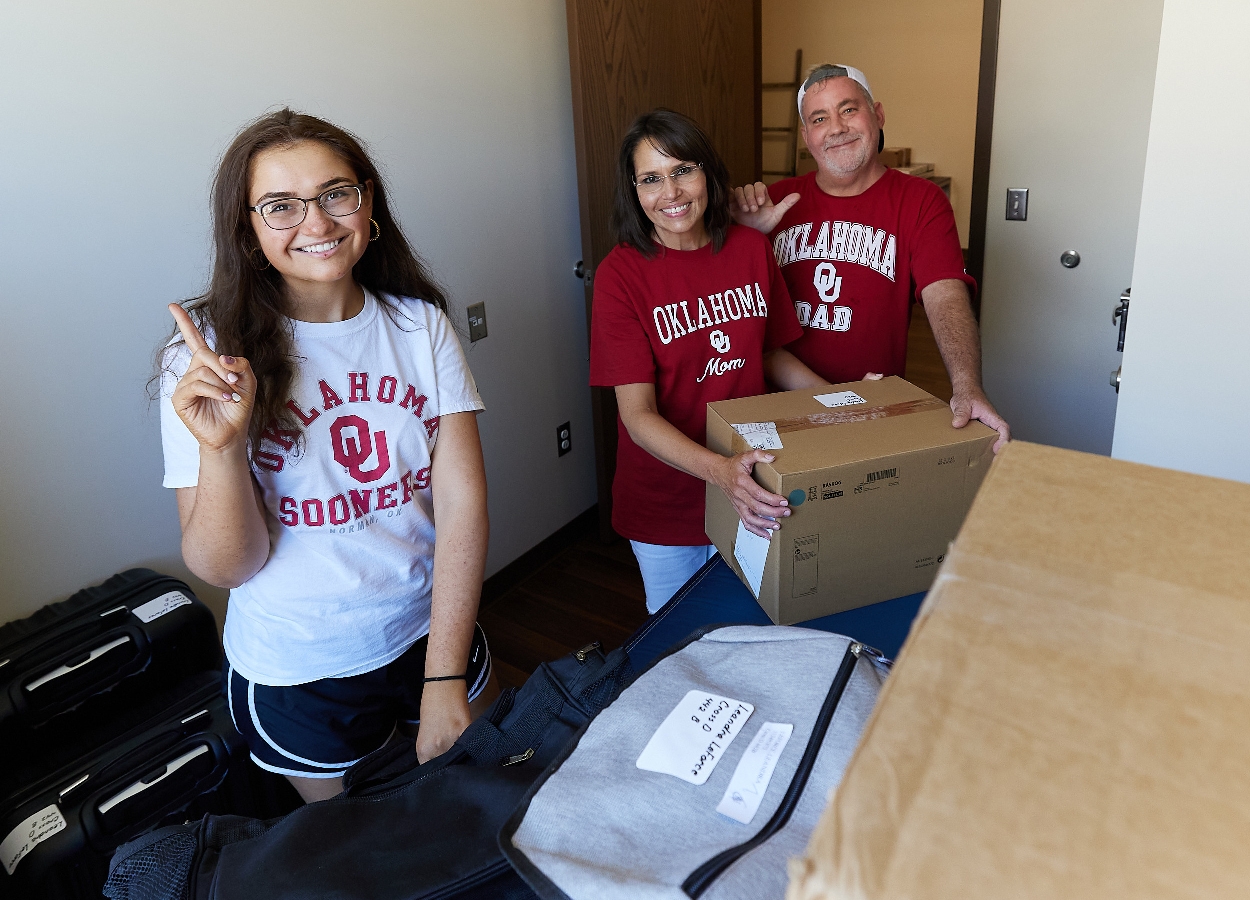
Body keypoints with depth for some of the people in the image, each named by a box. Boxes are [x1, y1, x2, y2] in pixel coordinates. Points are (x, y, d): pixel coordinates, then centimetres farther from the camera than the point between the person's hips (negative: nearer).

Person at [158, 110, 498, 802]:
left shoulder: (419, 323, -7)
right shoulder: (211, 356, -14)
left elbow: (461, 500, -12)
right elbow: (226, 568, -14)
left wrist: (445, 680, -15)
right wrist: (221, 449, -34)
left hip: (432, 631, 2)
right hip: (298, 675, -2)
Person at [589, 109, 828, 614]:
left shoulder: (750, 248, -5)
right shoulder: (621, 275, -17)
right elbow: (638, 415, -21)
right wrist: (719, 471, -37)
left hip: (753, 495, 4)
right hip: (665, 503, -3)